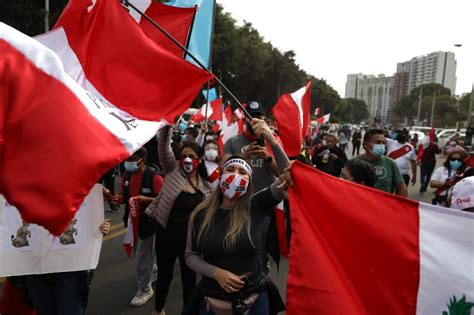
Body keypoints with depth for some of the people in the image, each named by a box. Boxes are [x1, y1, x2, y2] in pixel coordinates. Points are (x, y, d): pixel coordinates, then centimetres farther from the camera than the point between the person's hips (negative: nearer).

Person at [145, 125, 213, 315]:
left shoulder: (206, 187, 1)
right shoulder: (173, 171, -4)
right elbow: (164, 147, -17)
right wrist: (166, 126, -30)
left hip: (191, 238, 1)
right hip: (166, 235, -1)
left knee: (189, 276, 15)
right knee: (164, 274, 17)